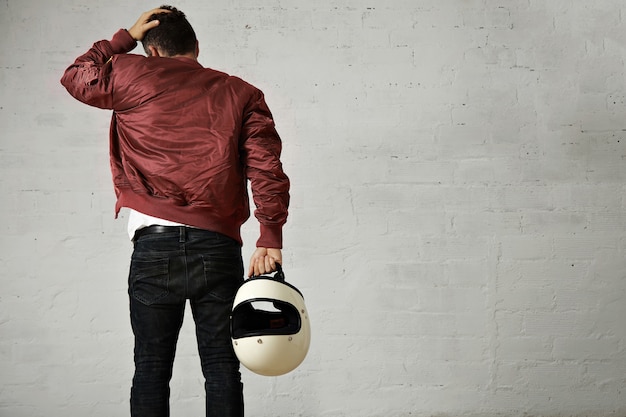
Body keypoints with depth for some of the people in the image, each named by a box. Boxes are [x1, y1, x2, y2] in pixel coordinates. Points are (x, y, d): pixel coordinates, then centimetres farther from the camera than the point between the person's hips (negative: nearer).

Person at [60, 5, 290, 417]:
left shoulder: (134, 76, 9)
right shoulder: (242, 93, 11)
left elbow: (76, 77, 26)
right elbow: (267, 169, 0)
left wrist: (125, 38, 29)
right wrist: (271, 239, -3)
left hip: (154, 245, 0)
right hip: (218, 247, 1)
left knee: (151, 368, 6)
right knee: (222, 367, 4)